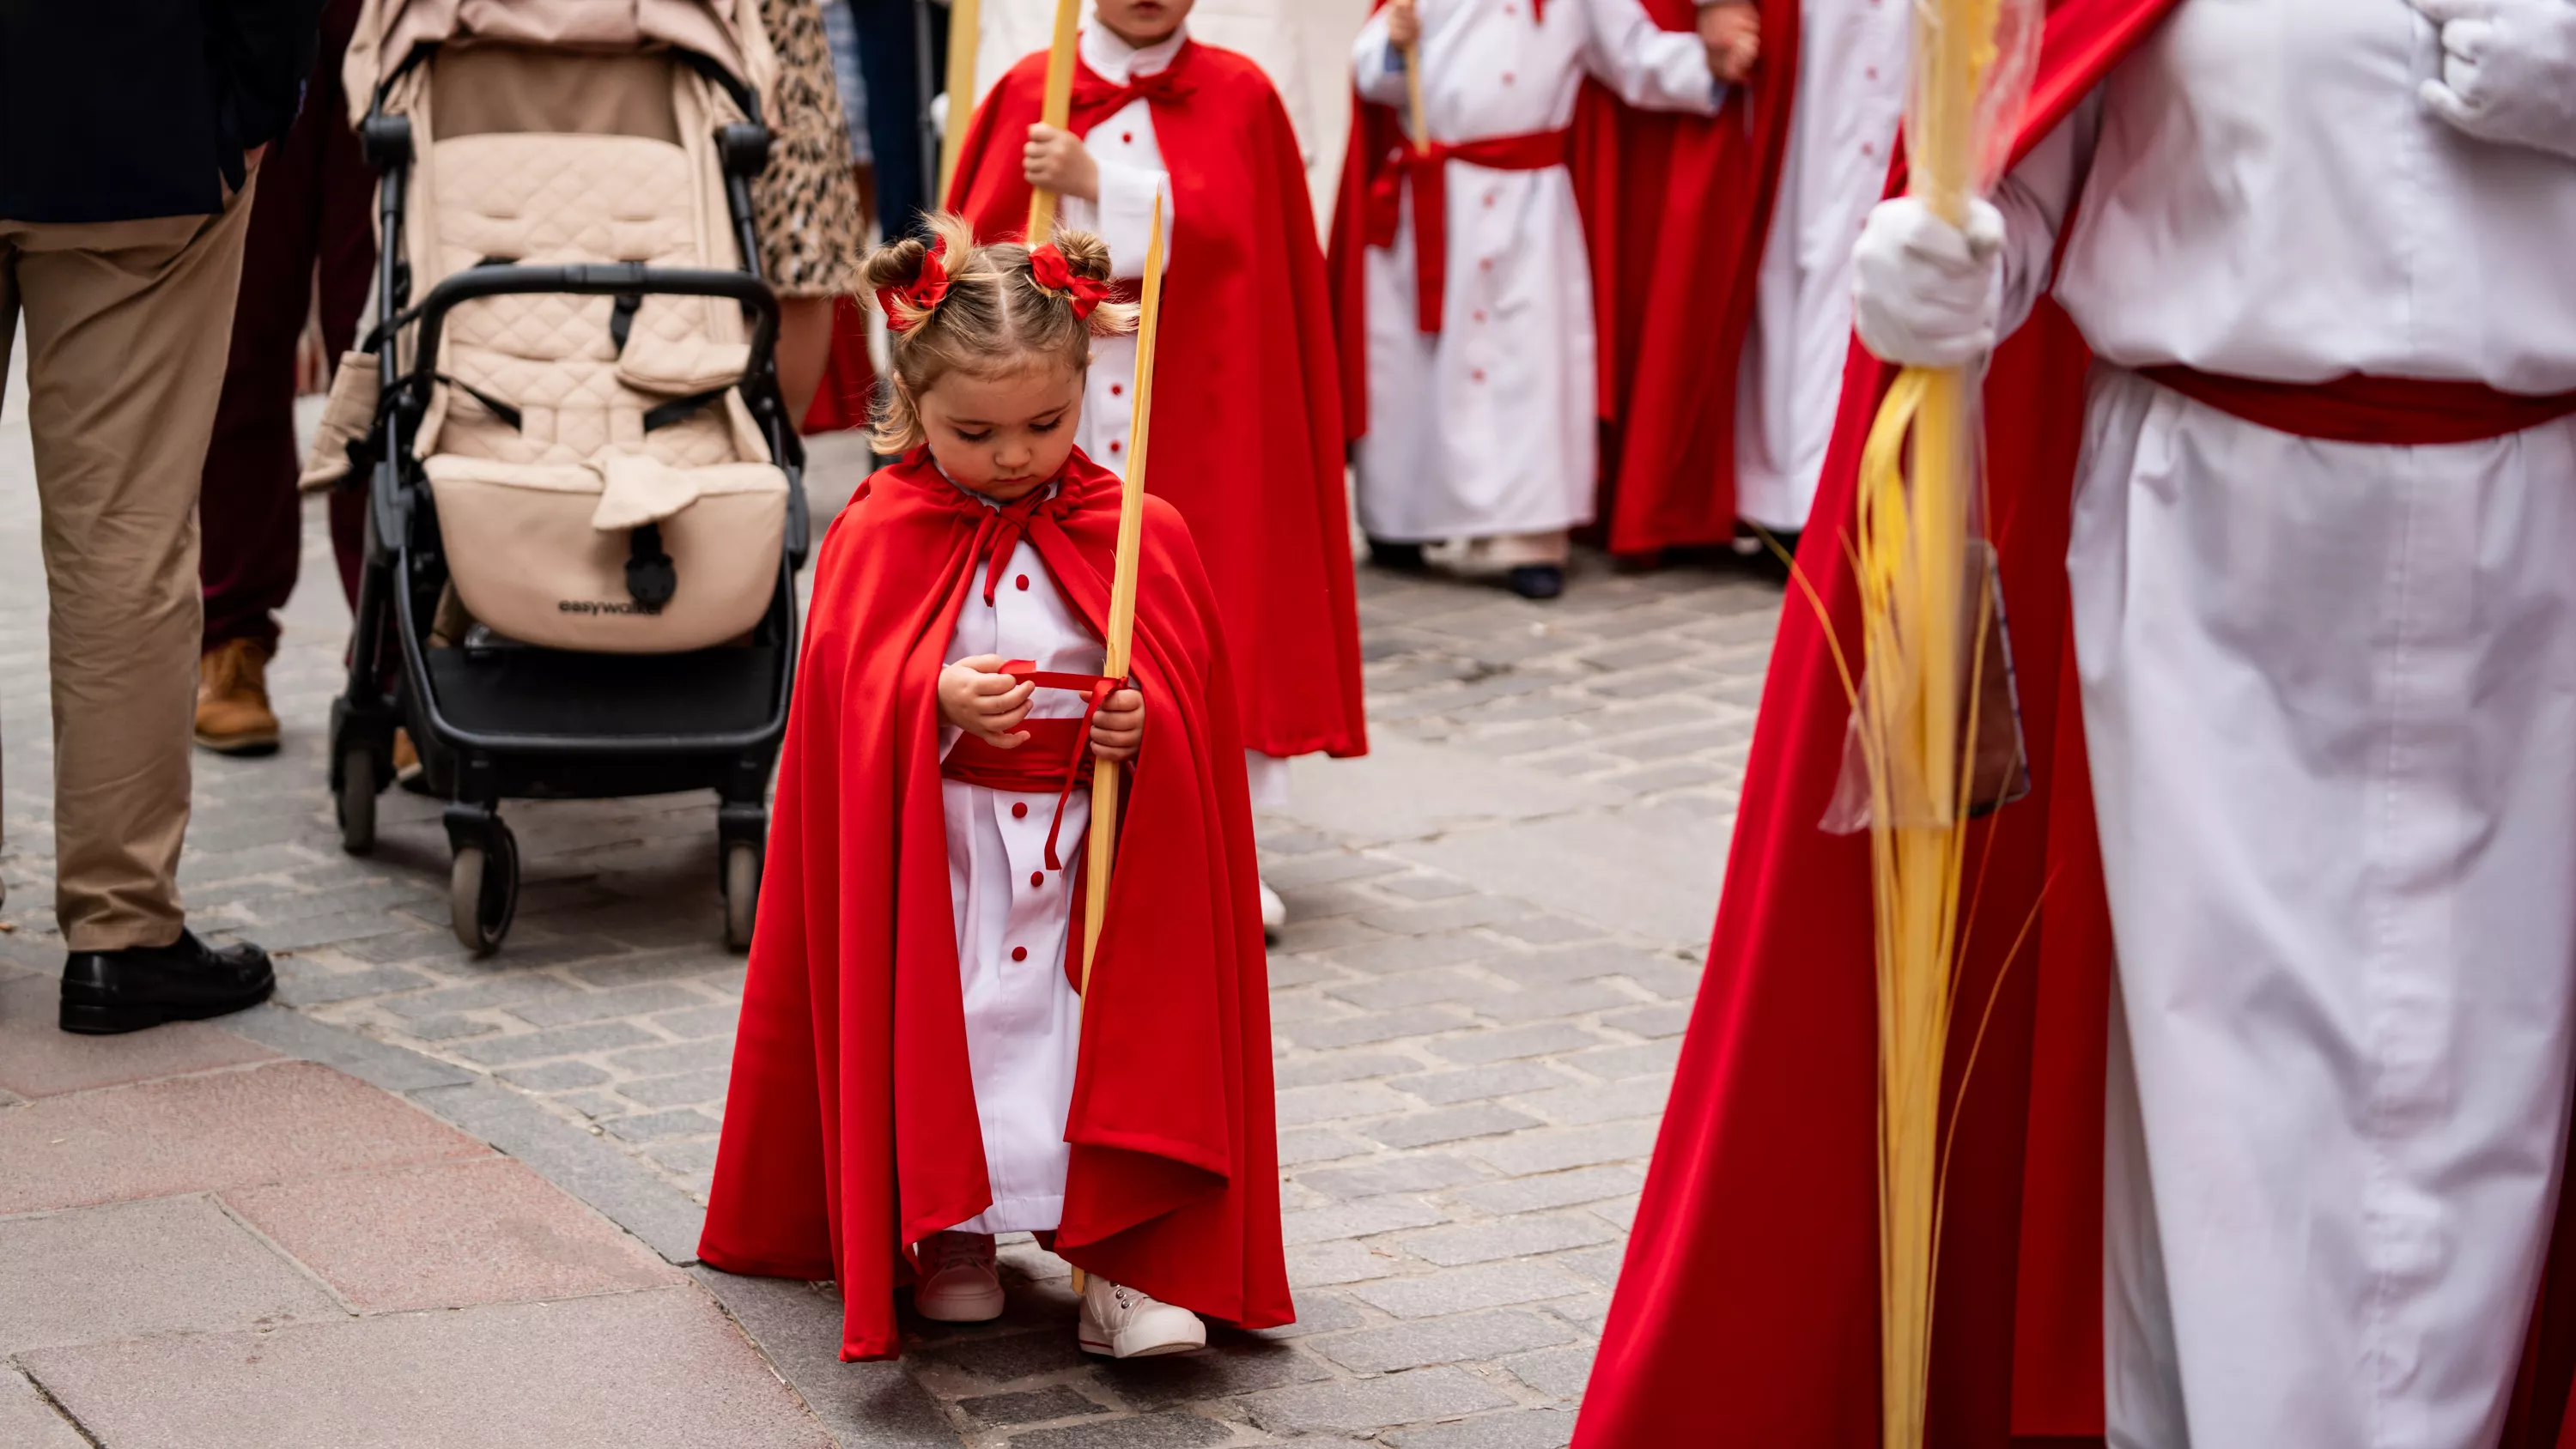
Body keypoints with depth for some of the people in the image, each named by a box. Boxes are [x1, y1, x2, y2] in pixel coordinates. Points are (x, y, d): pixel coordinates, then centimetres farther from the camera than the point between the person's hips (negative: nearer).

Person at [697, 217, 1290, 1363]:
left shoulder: (1142, 535, 1)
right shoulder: (878, 535, -2)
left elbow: (1199, 700, 4)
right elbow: (850, 695, -9)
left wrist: (1149, 722, -18)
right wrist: (936, 701, -27)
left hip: (1103, 850, 1)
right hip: (934, 859, 0)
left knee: (1118, 1039, -8)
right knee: (947, 1035, 0)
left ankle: (1129, 1260, -3)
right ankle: (946, 1236, 19)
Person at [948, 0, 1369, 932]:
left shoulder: (1238, 96, 2)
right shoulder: (1029, 93, 5)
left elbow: (1221, 227, -12)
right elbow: (979, 238, 5)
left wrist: (1096, 183, -19)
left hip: (1193, 414, -1)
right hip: (1060, 410, 1)